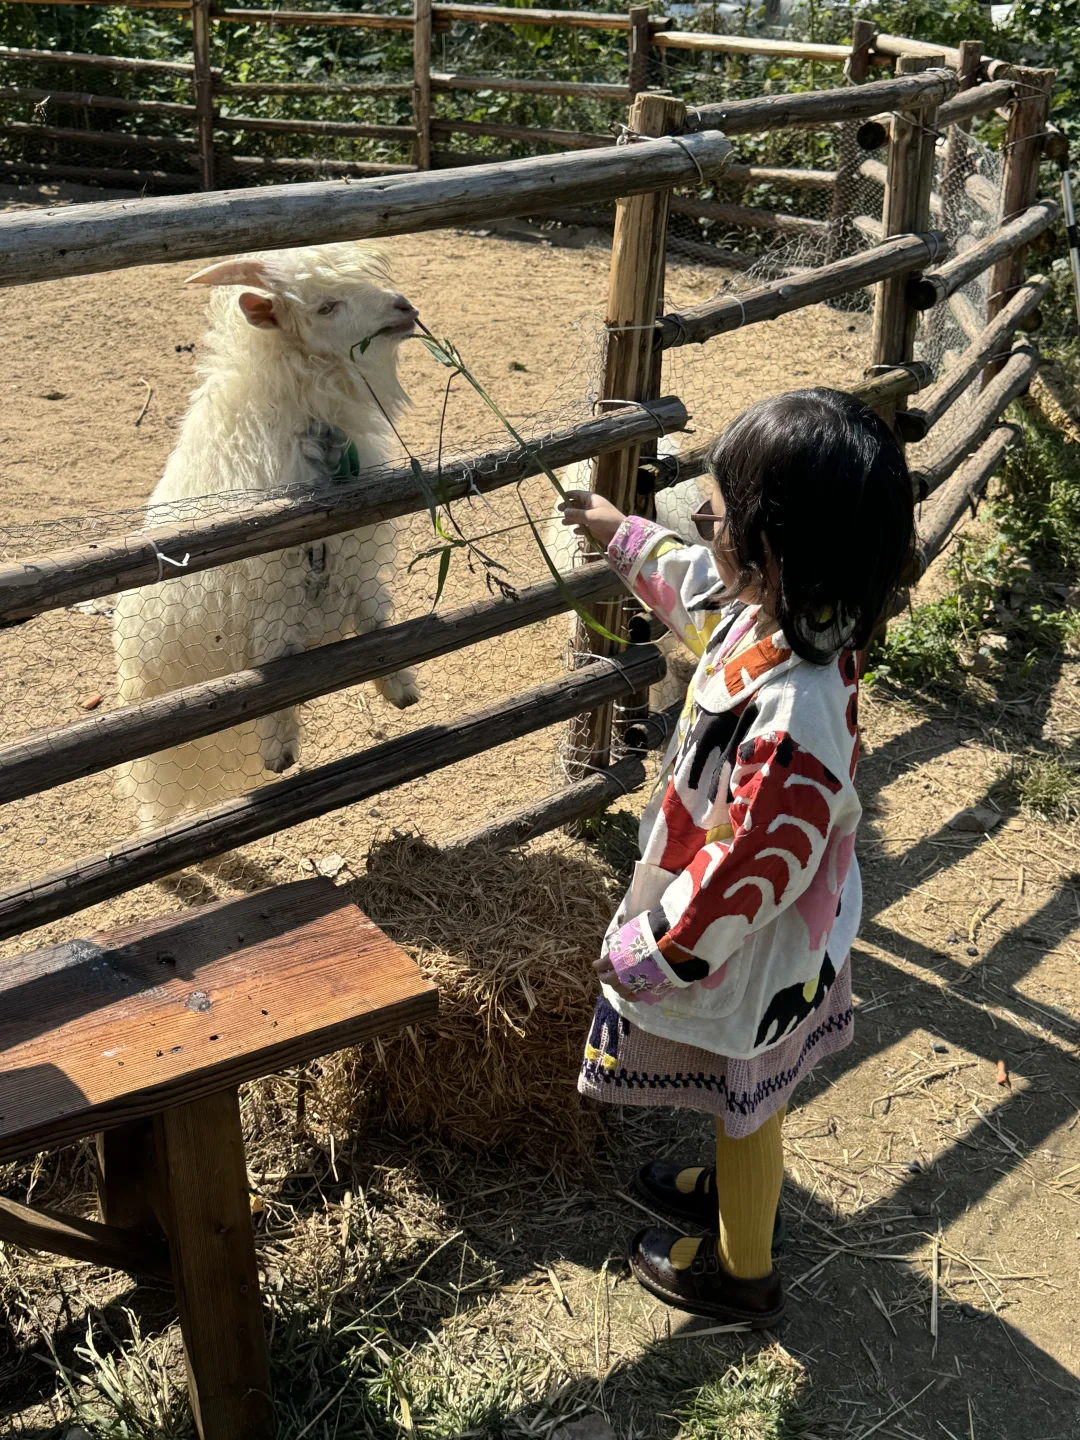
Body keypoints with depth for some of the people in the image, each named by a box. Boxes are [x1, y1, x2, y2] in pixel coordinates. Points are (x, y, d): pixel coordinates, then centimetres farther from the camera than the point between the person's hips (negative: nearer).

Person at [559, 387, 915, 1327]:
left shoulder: (789, 721, -43)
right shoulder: (780, 615, -15)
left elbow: (746, 875, -32)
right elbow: (699, 589, 10)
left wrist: (645, 954, -18)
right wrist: (624, 535, 23)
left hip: (752, 958, -8)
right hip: (784, 931, 8)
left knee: (745, 1106, 19)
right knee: (746, 1100, 32)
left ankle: (740, 1271, 45)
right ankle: (739, 1190, 60)